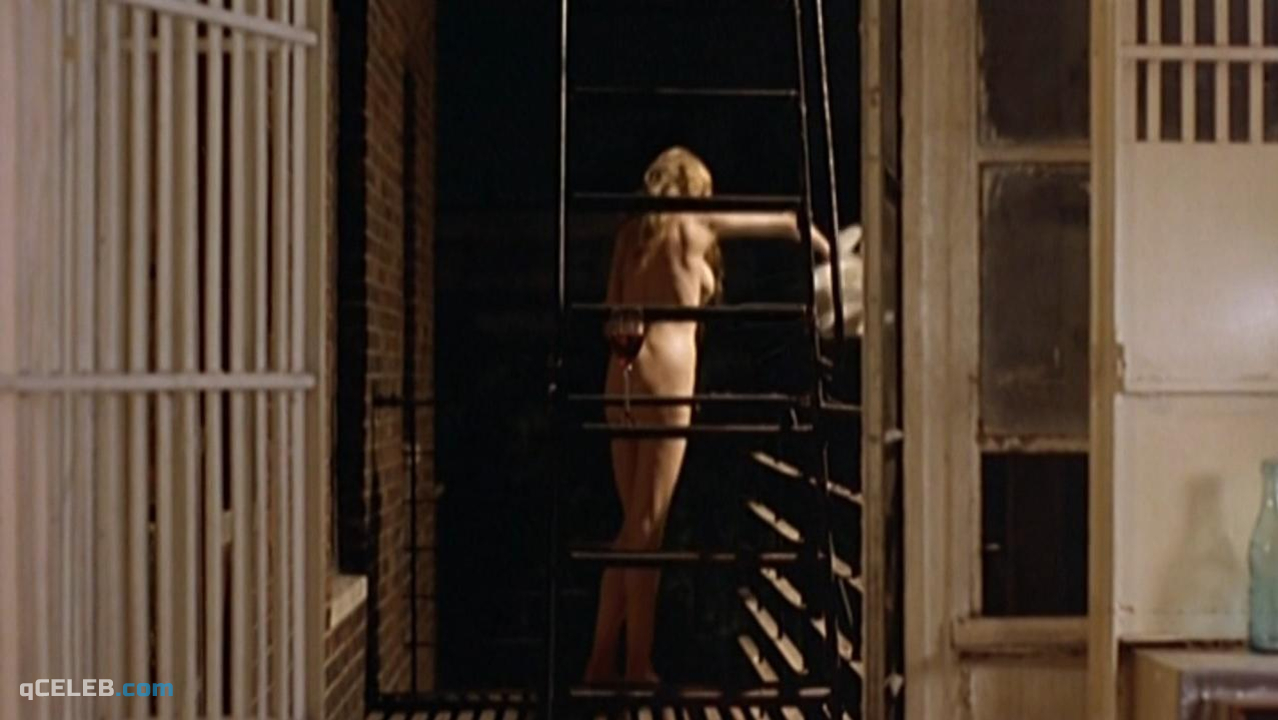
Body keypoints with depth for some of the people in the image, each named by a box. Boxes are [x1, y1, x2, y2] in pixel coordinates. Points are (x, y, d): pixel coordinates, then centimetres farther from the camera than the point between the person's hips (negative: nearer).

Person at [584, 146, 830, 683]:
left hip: (621, 377, 6)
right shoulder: (696, 225, 3)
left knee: (634, 524, 10)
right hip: (665, 373, -6)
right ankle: (638, 665, -4)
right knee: (647, 525, -6)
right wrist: (826, 251, 28)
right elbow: (785, 223, 13)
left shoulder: (630, 235, 17)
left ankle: (602, 660, 9)